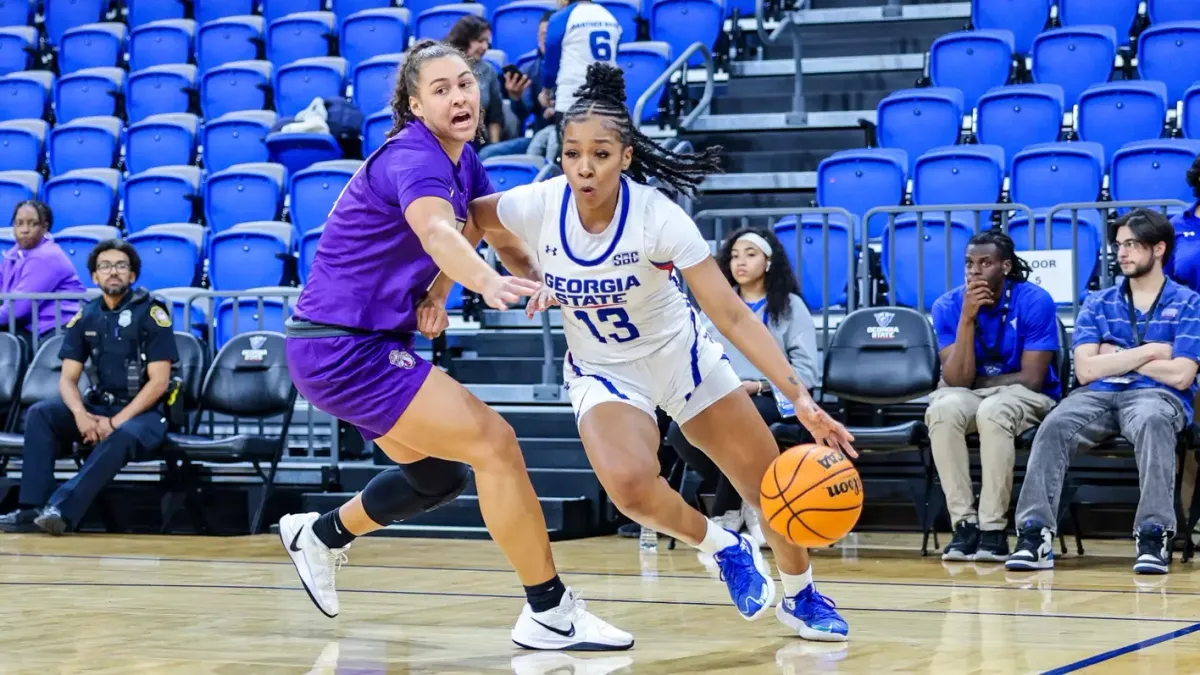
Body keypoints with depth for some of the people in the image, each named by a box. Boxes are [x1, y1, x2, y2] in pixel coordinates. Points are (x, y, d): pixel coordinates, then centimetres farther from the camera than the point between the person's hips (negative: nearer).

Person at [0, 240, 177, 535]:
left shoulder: (150, 313, -7)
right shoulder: (85, 317, 6)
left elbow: (159, 381, -13)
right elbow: (67, 379, 3)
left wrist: (116, 421, -20)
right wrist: (81, 415, -19)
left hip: (143, 412, -5)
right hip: (98, 407, 5)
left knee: (124, 436, -39)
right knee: (40, 414, -19)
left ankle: (63, 510, -48)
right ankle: (32, 508, -29)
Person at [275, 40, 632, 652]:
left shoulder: (463, 162, 6)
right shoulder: (413, 158, -21)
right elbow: (436, 232, -43)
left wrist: (436, 293, 9)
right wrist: (489, 283, -65)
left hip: (363, 343, 10)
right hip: (343, 349, -10)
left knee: (439, 476, 22)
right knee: (494, 443, -15)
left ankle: (319, 535, 41)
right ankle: (549, 613, -9)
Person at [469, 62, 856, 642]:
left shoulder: (659, 219, -27)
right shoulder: (539, 205, -22)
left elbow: (733, 316, -27)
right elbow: (474, 220, 3)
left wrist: (801, 400, -34)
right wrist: (533, 278, -3)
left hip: (681, 356, 0)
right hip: (601, 371, 0)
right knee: (629, 484, -30)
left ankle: (800, 598, 32)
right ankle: (721, 546, 1)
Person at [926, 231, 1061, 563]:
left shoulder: (1035, 301, -13)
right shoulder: (948, 306, -6)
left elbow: (1031, 378, -14)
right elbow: (957, 381, -15)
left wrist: (977, 381, -8)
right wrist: (967, 317, -24)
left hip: (1024, 397, -3)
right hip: (969, 396, 3)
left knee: (993, 411, -37)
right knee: (944, 409, -33)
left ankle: (993, 528, -29)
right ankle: (965, 523, -28)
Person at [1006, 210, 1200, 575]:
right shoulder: (1098, 304, 17)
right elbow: (1086, 370, 4)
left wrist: (1117, 357, 2)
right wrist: (1148, 352, 0)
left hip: (1155, 395, -3)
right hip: (1098, 395, 3)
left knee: (1151, 422, -41)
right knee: (1054, 426, -31)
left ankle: (1154, 535, -42)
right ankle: (1035, 535, -38)